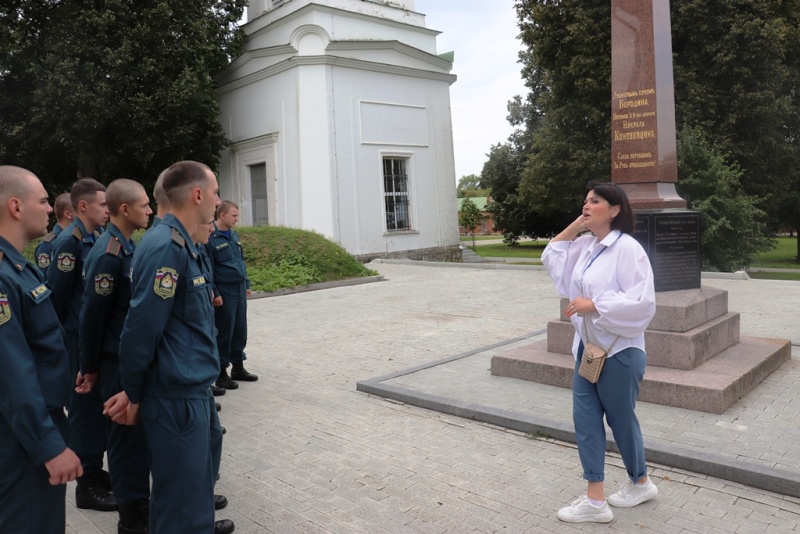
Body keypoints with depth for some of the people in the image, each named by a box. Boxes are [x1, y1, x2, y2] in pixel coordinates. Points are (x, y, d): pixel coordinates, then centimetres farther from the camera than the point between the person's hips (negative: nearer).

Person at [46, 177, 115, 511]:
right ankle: (87, 485, 15)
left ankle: (96, 471, 30)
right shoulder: (69, 241, -16)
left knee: (99, 405, 16)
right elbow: (57, 294, -17)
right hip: (80, 339, -8)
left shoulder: (95, 238, 10)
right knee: (85, 406, 2)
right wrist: (63, 336, -9)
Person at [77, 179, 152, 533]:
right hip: (118, 361, -9)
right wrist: (90, 368, -9)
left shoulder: (127, 247, 8)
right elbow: (93, 315, -18)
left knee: (137, 431, 19)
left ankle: (139, 500, 35)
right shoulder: (108, 254, -21)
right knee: (127, 434, 3)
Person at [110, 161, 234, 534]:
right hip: (176, 395, -9)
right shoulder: (167, 247, -21)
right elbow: (141, 328, -23)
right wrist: (134, 395, -10)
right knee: (180, 488, 7)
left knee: (196, 475, 25)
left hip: (189, 389, 9)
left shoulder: (179, 242, 10)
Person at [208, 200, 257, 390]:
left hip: (239, 289, 7)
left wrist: (246, 284, 17)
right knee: (224, 332, 0)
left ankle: (238, 368, 25)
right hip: (224, 292, -7)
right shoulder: (211, 237, -12)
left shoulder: (233, 234, 12)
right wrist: (214, 294, -16)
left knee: (240, 330, 13)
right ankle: (221, 373, 11)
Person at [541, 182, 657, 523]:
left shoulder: (627, 248, -20)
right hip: (588, 347, 8)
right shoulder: (586, 245, 5)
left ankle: (641, 483, 38)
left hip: (619, 352, -8)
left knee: (620, 419, 11)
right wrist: (573, 227, 4)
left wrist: (592, 305, -23)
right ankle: (595, 500, 19)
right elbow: (552, 258, 16)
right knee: (585, 420, 8)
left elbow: (641, 303, -25)